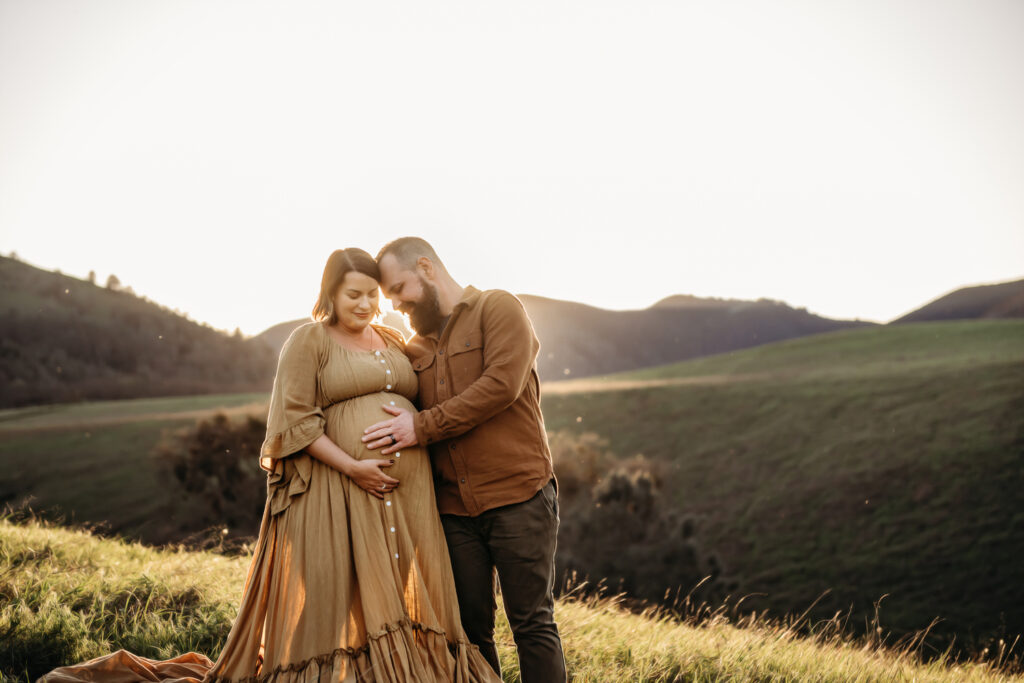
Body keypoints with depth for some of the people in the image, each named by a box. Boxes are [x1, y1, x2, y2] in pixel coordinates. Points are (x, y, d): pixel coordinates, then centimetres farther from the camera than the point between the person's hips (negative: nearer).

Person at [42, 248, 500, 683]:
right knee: (336, 602, -5)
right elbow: (296, 420, -9)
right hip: (337, 494, -6)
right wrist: (352, 467, -16)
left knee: (404, 605, 7)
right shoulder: (307, 341, -1)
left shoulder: (393, 342, 18)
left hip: (407, 495, 6)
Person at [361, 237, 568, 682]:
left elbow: (502, 383, -16)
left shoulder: (498, 309, -1)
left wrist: (423, 426, -15)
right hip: (454, 508, 6)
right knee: (470, 628, 7)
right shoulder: (415, 349, 17)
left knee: (532, 623, -1)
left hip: (517, 496, -5)